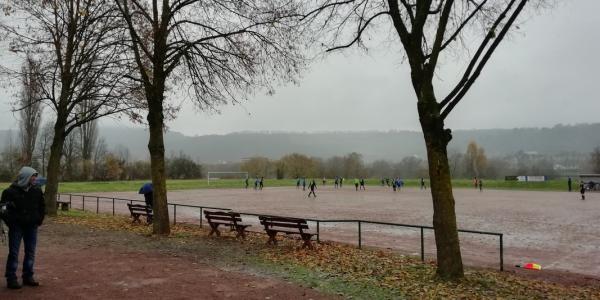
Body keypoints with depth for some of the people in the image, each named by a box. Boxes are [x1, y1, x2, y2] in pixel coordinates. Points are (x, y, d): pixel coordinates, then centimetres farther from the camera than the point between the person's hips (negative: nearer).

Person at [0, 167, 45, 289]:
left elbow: (42, 206, 15)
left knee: (30, 252, 8)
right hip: (16, 227, -4)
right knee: (13, 253, 0)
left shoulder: (37, 191, 4)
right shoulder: (10, 191, -8)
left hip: (32, 227, 4)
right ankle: (11, 279, 8)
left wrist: (39, 220, 7)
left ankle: (28, 277, 18)